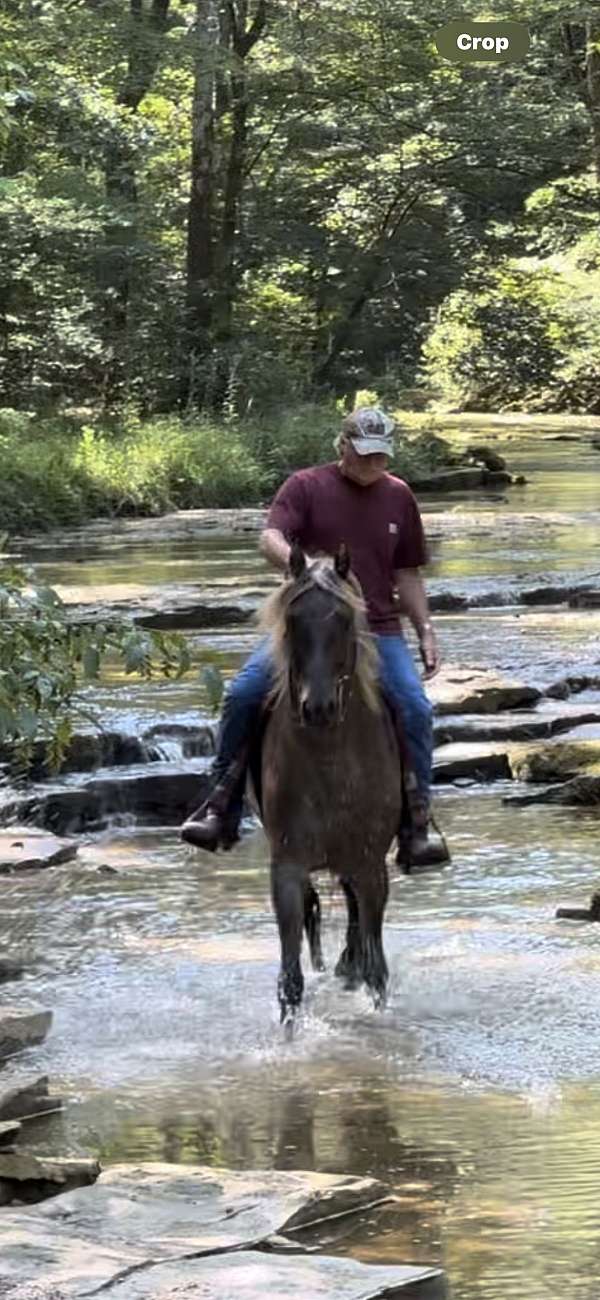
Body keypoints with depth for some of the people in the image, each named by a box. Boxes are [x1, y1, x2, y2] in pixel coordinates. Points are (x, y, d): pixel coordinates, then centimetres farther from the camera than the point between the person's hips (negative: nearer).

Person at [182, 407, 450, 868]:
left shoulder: (398, 496, 11)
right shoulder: (306, 486, 1)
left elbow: (407, 574, 17)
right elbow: (271, 539, -14)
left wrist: (426, 631, 9)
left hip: (378, 628, 2)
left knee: (416, 708, -19)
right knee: (243, 693, -19)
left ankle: (419, 821, -7)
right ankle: (222, 805, -6)